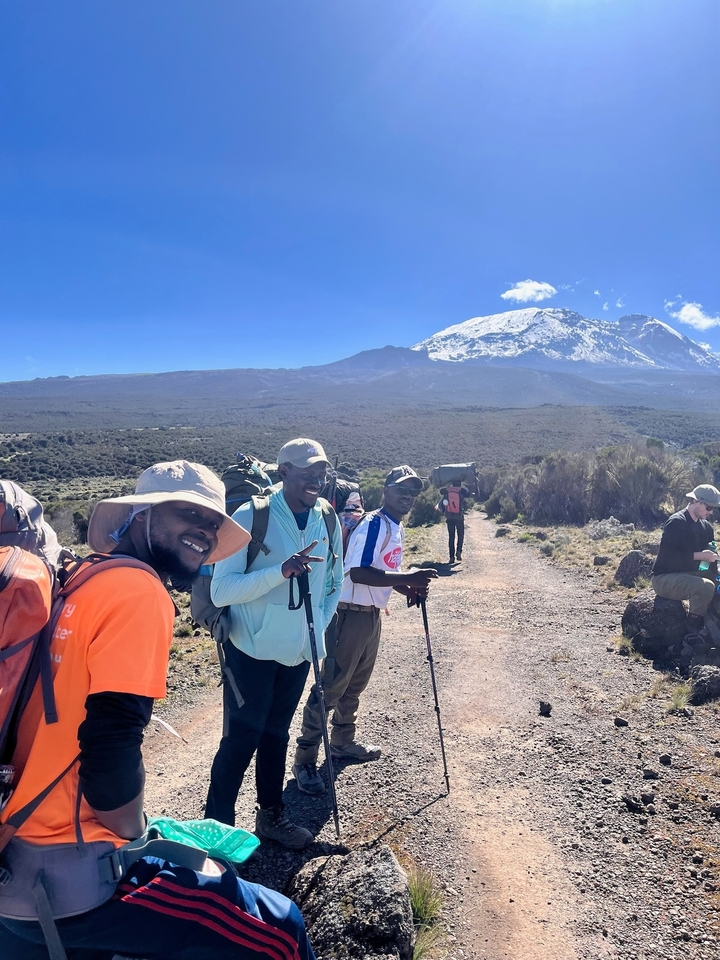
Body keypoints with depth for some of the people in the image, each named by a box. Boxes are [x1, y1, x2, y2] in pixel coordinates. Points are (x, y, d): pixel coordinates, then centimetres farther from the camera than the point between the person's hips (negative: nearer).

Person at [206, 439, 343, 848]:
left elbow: (334, 584, 12)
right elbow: (221, 589, -21)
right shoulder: (251, 516, -17)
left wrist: (317, 629, 2)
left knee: (277, 734, 20)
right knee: (241, 740, 4)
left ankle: (272, 815, 39)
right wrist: (280, 571, -33)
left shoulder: (327, 521, -1)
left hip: (298, 653, 5)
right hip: (253, 652, -5)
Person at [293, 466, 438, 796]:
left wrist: (408, 588, 4)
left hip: (372, 614, 9)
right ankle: (304, 759, 6)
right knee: (330, 687, -4)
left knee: (355, 684, 20)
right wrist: (407, 578, -30)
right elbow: (358, 572, -28)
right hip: (350, 613, -9)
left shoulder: (397, 530, 11)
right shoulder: (373, 524, -18)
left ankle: (343, 742, 36)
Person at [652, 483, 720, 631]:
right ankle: (694, 630, -15)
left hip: (688, 574, 9)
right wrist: (699, 555, -28)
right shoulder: (677, 522, -18)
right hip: (665, 579, -9)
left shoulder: (706, 526, 8)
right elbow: (667, 554, -28)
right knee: (705, 587, -30)